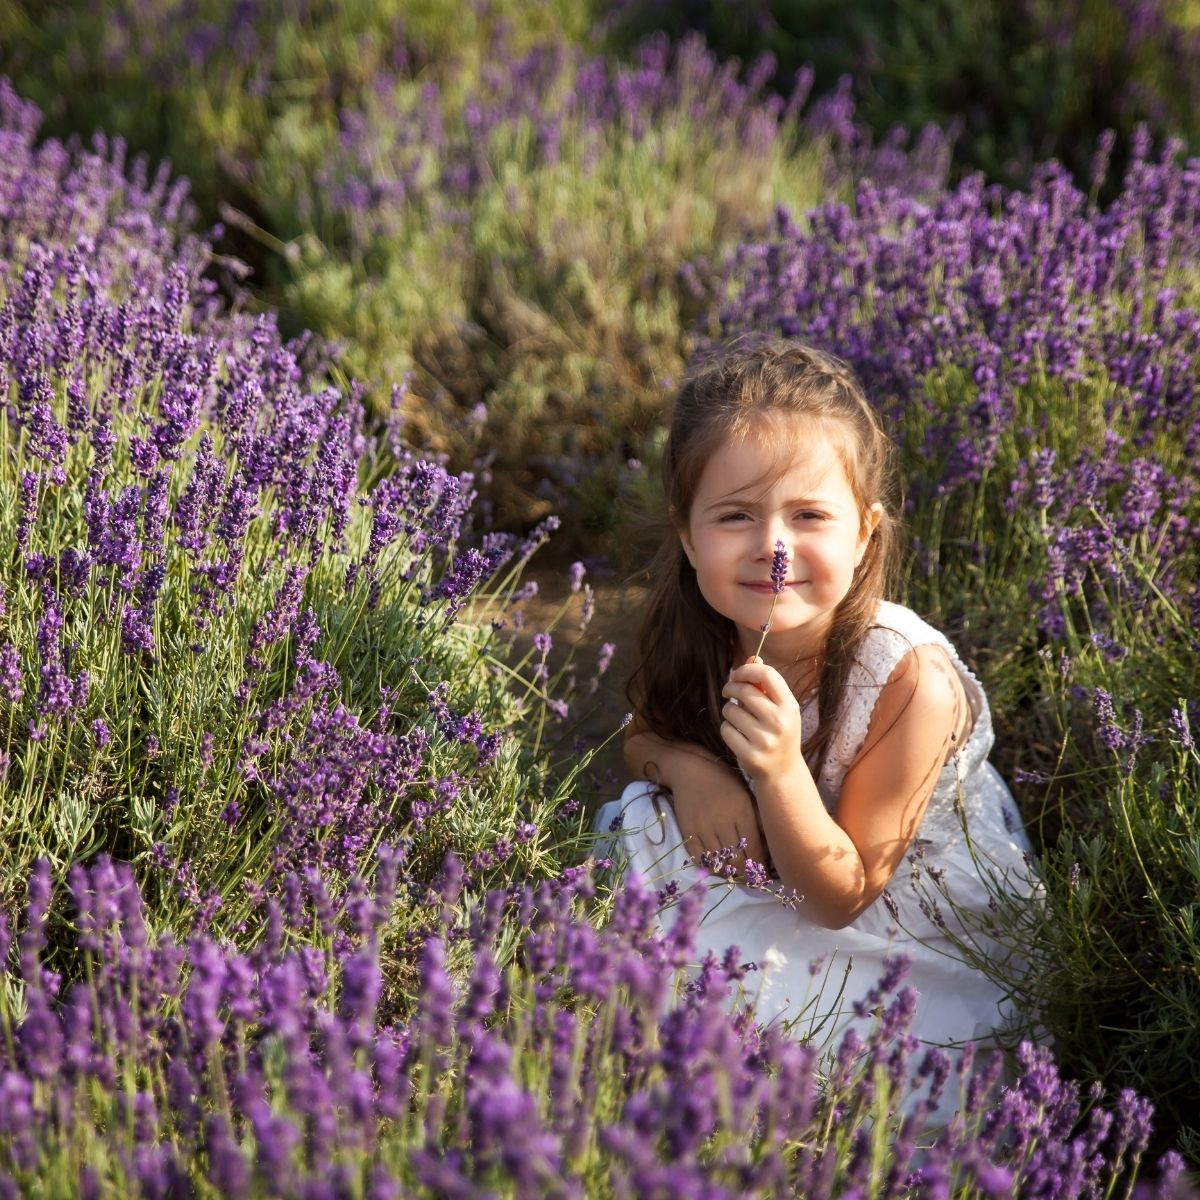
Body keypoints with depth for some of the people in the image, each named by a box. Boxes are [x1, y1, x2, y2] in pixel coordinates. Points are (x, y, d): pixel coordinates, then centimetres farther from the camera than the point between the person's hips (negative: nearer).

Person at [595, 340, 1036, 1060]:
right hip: (773, 871, 5)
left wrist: (780, 771, -41)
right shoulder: (698, 629, -18)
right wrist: (685, 766, -19)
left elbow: (840, 898, -23)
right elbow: (644, 736, 5)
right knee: (646, 819, -17)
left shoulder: (912, 682, -31)